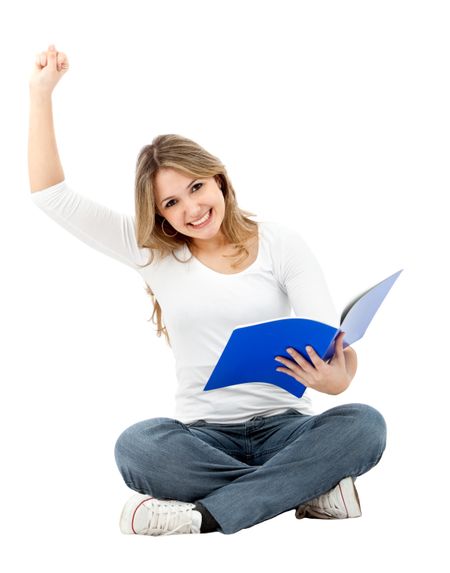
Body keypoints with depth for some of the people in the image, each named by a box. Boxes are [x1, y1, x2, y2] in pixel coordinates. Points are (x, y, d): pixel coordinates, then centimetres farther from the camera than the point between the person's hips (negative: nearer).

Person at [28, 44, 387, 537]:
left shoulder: (281, 245, 4)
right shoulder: (151, 252, 8)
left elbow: (334, 343, -3)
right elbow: (52, 196, 6)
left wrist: (338, 377, -27)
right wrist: (40, 94, 2)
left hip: (283, 426, 0)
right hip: (203, 435, 0)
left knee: (363, 423, -31)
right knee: (136, 446, -33)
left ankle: (206, 515, -31)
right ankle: (311, 489, -25)